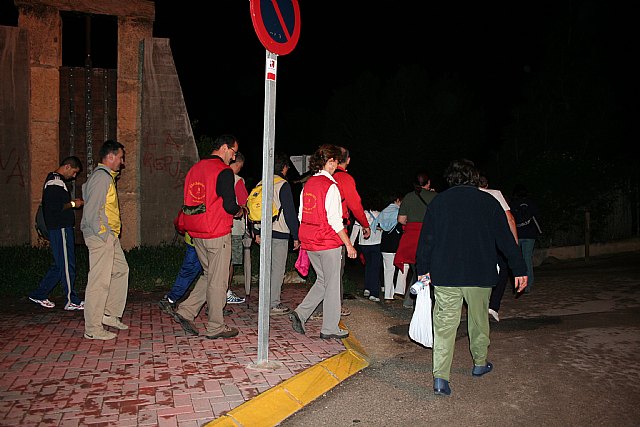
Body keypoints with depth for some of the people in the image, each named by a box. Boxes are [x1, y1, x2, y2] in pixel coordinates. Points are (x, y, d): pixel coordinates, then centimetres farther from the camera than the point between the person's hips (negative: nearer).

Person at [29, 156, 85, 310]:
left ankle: (39, 295, 23)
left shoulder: (54, 180, 19)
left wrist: (72, 203, 14)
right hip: (61, 228, -10)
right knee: (67, 264, -4)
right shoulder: (55, 181, -14)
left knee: (59, 264, 15)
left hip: (61, 227, 10)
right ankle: (71, 301, 3)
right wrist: (73, 204, -11)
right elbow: (54, 207, -23)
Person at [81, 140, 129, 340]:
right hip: (101, 237, -11)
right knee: (99, 281, -6)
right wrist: (103, 235, -18)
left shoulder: (106, 176, 18)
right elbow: (92, 211, -21)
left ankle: (110, 314, 26)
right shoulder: (102, 177, -14)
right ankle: (93, 329, 1)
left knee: (121, 270, 18)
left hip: (110, 236, 11)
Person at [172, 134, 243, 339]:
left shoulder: (194, 169, 13)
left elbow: (188, 202, 16)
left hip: (197, 234, 8)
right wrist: (239, 211, 5)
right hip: (218, 234, -8)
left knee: (209, 275, 20)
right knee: (218, 280, 2)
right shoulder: (223, 171, -12)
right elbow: (230, 206, -17)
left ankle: (185, 311, 13)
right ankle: (215, 327, 10)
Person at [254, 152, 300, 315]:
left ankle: (268, 301, 23)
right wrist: (296, 236, -9)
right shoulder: (283, 185, -12)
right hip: (279, 234, -7)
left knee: (268, 267, 15)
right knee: (278, 269, -1)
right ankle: (273, 305, 3)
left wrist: (257, 232, 22)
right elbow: (290, 213, -14)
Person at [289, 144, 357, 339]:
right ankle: (329, 328, 13)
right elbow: (335, 221, -18)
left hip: (309, 242, 7)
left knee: (323, 281, 19)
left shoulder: (308, 184, 8)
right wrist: (348, 244, -12)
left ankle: (300, 313, 9)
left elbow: (301, 216, 12)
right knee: (332, 284, 5)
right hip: (328, 243, -7)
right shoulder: (330, 186, -15)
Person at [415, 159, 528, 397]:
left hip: (444, 276, 0)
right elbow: (505, 238, 0)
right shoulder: (488, 202, -1)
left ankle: (440, 377, -6)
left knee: (444, 324, 2)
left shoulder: (437, 202, 2)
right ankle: (480, 363, 35)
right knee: (478, 320, 19)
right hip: (480, 276, 0)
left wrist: (422, 269, 11)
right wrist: (519, 269, 6)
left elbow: (426, 238, 3)